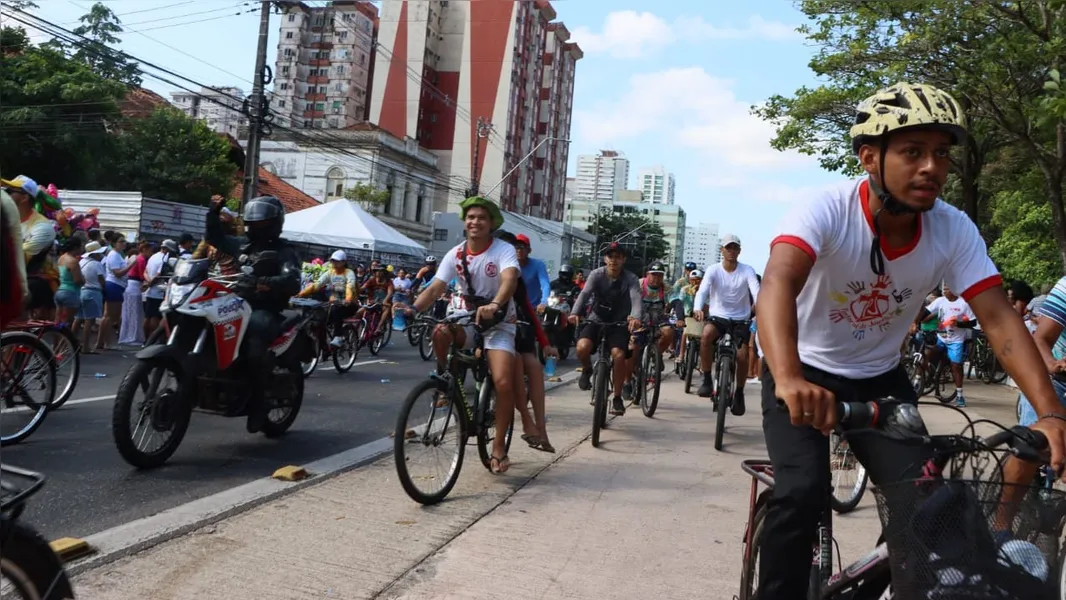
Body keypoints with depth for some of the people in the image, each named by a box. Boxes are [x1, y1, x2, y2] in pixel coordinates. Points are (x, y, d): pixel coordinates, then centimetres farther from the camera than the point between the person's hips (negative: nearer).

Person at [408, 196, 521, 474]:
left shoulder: (504, 250, -17)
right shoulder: (456, 254, -6)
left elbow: (510, 279, -38)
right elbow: (435, 287, -16)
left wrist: (494, 305, -58)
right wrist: (413, 308, -37)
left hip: (499, 325, -3)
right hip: (469, 320, 3)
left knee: (503, 383, -20)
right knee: (440, 332, -31)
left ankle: (499, 446, -2)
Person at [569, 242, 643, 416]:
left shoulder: (630, 279, -11)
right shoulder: (597, 274, -9)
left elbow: (636, 299, -28)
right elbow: (584, 294, -23)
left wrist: (636, 317, -51)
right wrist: (575, 313, -44)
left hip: (619, 324, -1)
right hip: (597, 320, 1)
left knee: (619, 355, -25)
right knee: (582, 347, -28)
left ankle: (617, 398, -8)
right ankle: (587, 370, 8)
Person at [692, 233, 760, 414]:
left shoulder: (747, 271, -7)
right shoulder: (713, 270, -7)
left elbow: (756, 291, -22)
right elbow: (702, 291, -22)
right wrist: (697, 309, -44)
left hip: (741, 319, 1)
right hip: (718, 316, 0)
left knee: (742, 356, -15)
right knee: (706, 335, -34)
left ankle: (739, 393, 12)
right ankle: (707, 380, -19)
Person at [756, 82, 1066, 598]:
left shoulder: (954, 230, -14)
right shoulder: (826, 210, -27)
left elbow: (999, 319, -18)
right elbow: (778, 283, -43)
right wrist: (789, 378, -61)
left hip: (879, 377, 4)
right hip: (806, 371, -4)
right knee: (802, 492, -22)